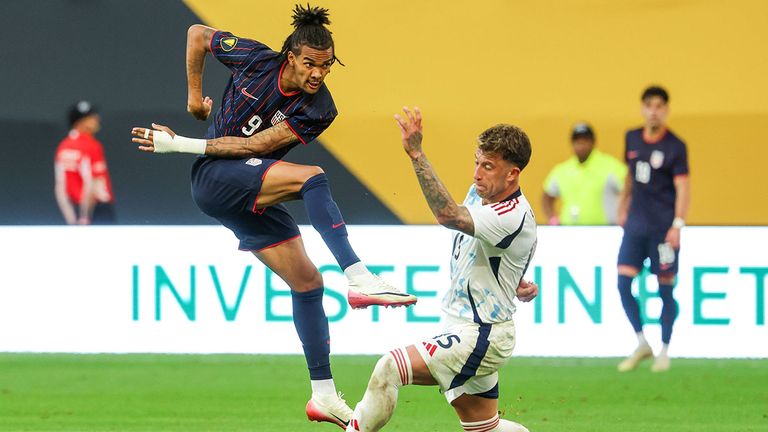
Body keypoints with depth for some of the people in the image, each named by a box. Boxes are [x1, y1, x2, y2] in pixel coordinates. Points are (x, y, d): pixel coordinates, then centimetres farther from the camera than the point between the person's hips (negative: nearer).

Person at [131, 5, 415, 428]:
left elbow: (257, 145, -17)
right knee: (311, 177, -29)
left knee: (306, 281, -1)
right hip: (214, 179, -4)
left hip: (254, 199, 4)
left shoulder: (318, 110, -8)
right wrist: (194, 95, 7)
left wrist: (181, 144, -22)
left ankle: (324, 396, 7)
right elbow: (197, 34, 9)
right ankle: (359, 278, -44)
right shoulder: (256, 59, -8)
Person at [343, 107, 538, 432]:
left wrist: (416, 154, -44)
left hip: (481, 337, -10)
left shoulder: (514, 217, -24)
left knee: (389, 370, -23)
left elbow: (448, 215, -40)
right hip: (462, 329, 10)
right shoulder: (479, 193, 5)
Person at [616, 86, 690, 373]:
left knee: (665, 289, 1)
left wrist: (677, 225, -20)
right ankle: (641, 344, 10)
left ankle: (664, 352, 13)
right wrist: (623, 207, 22)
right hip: (636, 225, 5)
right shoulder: (632, 139, 8)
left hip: (663, 228, -5)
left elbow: (683, 187, -12)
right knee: (623, 283, -4)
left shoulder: (675, 147, -8)